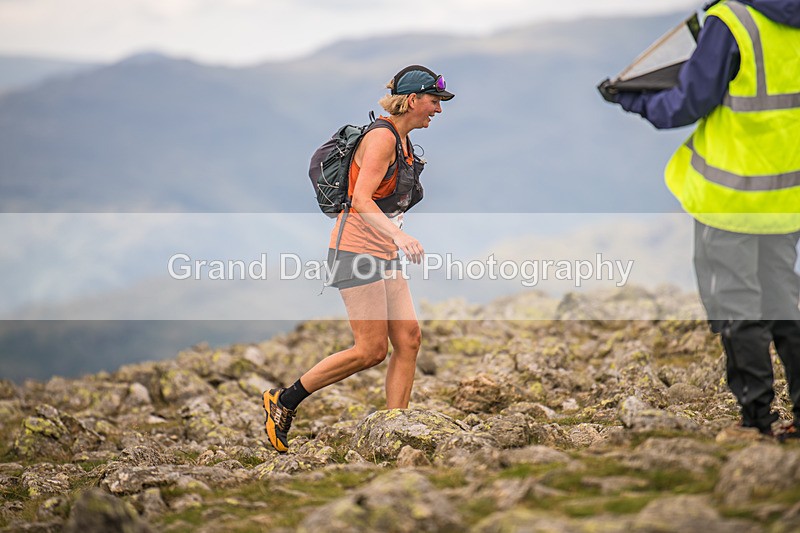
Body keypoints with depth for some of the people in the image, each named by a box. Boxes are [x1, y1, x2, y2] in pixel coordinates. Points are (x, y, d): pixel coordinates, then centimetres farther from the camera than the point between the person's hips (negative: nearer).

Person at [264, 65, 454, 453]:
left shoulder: (403, 142, 15)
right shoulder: (381, 137, -14)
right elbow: (361, 199, -24)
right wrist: (397, 235, -36)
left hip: (384, 254, 10)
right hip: (356, 250, -10)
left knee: (408, 339, -2)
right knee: (372, 350, -10)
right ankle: (284, 402, 4)